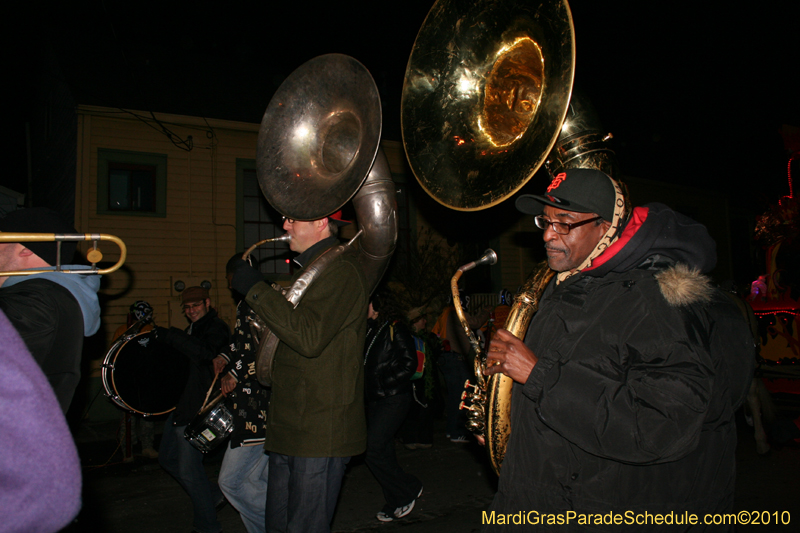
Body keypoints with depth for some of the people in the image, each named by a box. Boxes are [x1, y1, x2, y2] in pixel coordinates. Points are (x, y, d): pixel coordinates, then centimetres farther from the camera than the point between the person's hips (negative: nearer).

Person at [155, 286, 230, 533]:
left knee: (189, 468, -5)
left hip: (198, 408, -10)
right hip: (181, 404, 11)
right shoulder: (193, 330, 18)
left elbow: (205, 353, -33)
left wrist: (169, 336, -33)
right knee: (168, 459, 18)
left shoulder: (216, 328, -12)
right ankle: (213, 495, 31)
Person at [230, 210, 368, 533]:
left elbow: (309, 337, -26)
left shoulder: (340, 270, -14)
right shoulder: (310, 268, 20)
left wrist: (256, 290, -20)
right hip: (290, 426, 10)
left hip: (321, 430, -10)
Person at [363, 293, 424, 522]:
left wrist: (385, 382, -16)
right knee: (383, 452, 12)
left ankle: (409, 489, 6)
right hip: (375, 400, 8)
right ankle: (396, 502, 26)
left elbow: (409, 364, -14)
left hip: (394, 399, -8)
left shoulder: (395, 329, -9)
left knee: (371, 449, -13)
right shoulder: (370, 331, 14)